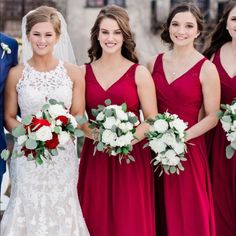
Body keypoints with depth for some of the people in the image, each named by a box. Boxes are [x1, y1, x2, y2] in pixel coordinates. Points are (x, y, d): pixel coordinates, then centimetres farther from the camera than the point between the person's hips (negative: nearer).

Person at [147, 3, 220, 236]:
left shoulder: (206, 68, -9)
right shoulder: (155, 63, 5)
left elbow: (212, 117, -8)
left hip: (188, 150, -4)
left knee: (188, 214, 4)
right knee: (159, 213, 13)